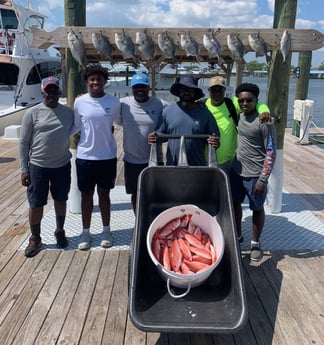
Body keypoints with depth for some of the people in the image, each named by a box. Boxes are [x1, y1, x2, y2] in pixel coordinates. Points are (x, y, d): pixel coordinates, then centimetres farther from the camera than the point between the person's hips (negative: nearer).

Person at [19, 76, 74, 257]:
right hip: (37, 166, -2)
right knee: (36, 204, 5)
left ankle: (60, 231, 36)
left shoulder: (69, 112, 2)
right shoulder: (32, 113, -4)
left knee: (61, 200, 15)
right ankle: (35, 239, 24)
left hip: (62, 165, 2)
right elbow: (24, 142, -3)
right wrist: (24, 169, -6)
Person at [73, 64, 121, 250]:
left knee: (104, 194, 13)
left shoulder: (114, 102, -4)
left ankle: (106, 230, 28)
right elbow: (75, 127, 6)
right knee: (86, 195, 11)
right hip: (85, 156, 0)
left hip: (107, 156, 0)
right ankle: (86, 232, 25)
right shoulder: (80, 102, -3)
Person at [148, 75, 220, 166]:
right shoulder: (167, 111, 0)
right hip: (172, 165, 1)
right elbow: (160, 133, 8)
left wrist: (215, 143, -20)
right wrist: (154, 137, -13)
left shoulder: (205, 113, -2)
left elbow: (215, 138, 2)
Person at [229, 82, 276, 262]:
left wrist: (263, 179, -17)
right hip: (236, 171, 6)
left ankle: (255, 243, 28)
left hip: (254, 175, -6)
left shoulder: (264, 122, -17)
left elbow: (271, 153, -16)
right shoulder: (238, 115, 1)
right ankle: (237, 235, 39)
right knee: (235, 204, 17)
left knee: (257, 209, 11)